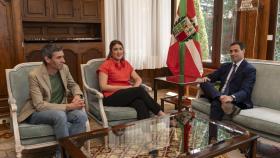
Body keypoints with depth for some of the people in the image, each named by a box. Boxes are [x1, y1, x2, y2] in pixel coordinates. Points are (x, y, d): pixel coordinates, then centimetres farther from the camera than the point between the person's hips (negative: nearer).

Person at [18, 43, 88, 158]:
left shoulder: (64, 68, -4)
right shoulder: (34, 75, -20)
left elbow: (73, 84, 15)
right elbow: (40, 105, -24)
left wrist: (77, 95, -9)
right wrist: (69, 106, -29)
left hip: (59, 110, 5)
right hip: (37, 113, -5)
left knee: (81, 116, -24)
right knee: (60, 115, -37)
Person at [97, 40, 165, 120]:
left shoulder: (126, 64, 16)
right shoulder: (106, 65, 0)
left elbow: (138, 79, 16)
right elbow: (103, 87, -9)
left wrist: (134, 87, -8)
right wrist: (125, 87, -14)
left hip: (127, 95, 5)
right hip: (112, 97, -4)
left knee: (141, 104, -32)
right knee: (140, 90, -28)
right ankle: (160, 113, -22)